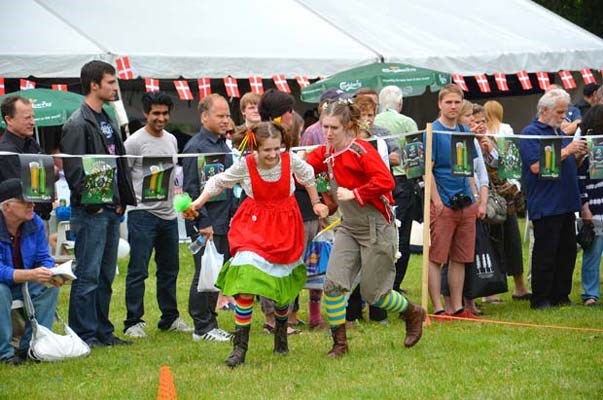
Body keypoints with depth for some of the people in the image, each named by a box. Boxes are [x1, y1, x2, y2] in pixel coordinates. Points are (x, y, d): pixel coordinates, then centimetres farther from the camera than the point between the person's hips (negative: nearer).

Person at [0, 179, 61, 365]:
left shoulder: (35, 222, -7)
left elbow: (44, 258, -3)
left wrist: (51, 274, -28)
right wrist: (31, 275, -44)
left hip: (23, 285, 6)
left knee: (50, 287, -17)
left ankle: (30, 347, -14)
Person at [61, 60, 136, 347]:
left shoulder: (107, 122, 17)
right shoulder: (78, 124, -12)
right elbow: (74, 170, -17)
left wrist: (123, 200, 13)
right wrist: (91, 203, -16)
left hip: (112, 210, 9)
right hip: (90, 212, -9)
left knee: (106, 274, 13)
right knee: (88, 275, -6)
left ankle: (102, 331, 20)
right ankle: (84, 334, -1)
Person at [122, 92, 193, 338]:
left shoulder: (171, 140, 14)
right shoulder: (135, 142, -8)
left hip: (168, 214, 7)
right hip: (142, 213, -7)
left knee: (169, 269, 15)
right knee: (138, 270, -6)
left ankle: (170, 318, 25)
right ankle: (133, 322, -2)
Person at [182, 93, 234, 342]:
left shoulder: (223, 145, 14)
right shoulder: (195, 147, -11)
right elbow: (191, 189, -14)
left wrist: (232, 217, 17)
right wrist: (202, 224, -17)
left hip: (223, 223, 8)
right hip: (205, 225, -8)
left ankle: (210, 324, 19)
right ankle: (202, 328, 3)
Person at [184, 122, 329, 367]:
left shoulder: (290, 160, -13)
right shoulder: (245, 165, -16)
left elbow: (308, 176, 9)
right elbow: (219, 182, 0)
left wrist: (316, 203, 18)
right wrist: (199, 202, -10)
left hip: (285, 226, 2)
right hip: (254, 225, -2)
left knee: (284, 283, 13)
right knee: (245, 282, -19)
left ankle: (281, 335, 43)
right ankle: (240, 347, -14)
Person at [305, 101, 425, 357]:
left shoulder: (361, 151, -17)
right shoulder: (325, 153, 4)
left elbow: (385, 181, -27)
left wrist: (354, 193, -27)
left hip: (376, 227, -6)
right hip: (349, 228, 6)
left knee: (372, 293, 2)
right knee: (333, 282, -10)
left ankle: (413, 314, 31)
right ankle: (339, 343, 2)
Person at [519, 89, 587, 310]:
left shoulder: (560, 133, 18)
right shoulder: (530, 133, -8)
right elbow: (537, 166, -20)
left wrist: (579, 155, 3)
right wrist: (566, 151, -19)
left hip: (566, 203, 8)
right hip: (545, 206, -8)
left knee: (567, 252, 9)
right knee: (545, 254, -5)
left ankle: (561, 296, 16)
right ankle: (540, 300, 0)